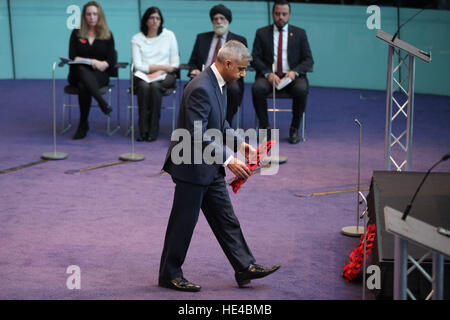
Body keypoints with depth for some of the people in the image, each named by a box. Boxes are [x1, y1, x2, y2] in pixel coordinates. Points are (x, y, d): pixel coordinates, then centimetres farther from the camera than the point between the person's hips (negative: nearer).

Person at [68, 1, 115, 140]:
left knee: (83, 86, -37)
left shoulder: (107, 35, 11)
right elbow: (73, 57, 1)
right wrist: (92, 61, -12)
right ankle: (102, 102, -49)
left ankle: (83, 125, -32)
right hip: (78, 74, 1)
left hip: (99, 75, -1)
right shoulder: (76, 33, 10)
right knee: (82, 69, -39)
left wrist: (99, 64, -17)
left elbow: (111, 61, 3)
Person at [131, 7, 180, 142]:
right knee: (144, 86, -34)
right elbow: (138, 65, -3)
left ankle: (153, 130, -31)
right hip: (143, 75, 0)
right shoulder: (136, 39, 6)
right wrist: (162, 66, -9)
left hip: (165, 75, 0)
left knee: (155, 86, -34)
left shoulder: (169, 35, 9)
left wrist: (160, 72, -12)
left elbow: (175, 63, 5)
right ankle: (143, 130, -32)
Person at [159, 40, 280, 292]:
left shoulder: (219, 84, 7)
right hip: (192, 167, -10)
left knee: (226, 219, 13)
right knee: (184, 222, 3)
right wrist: (228, 159, -30)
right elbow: (197, 135, -29)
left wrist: (239, 143, 8)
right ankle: (170, 275, 16)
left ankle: (245, 267, 20)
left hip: (211, 168, 10)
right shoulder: (200, 88, -25)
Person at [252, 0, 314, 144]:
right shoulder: (262, 33, 12)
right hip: (269, 75, 0)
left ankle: (294, 129, -16)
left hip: (292, 76, 0)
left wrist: (294, 71, -13)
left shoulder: (300, 33, 12)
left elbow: (308, 60, 7)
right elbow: (256, 58, 4)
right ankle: (265, 127, -16)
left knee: (301, 90, -34)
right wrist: (268, 74, -15)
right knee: (257, 88, -33)